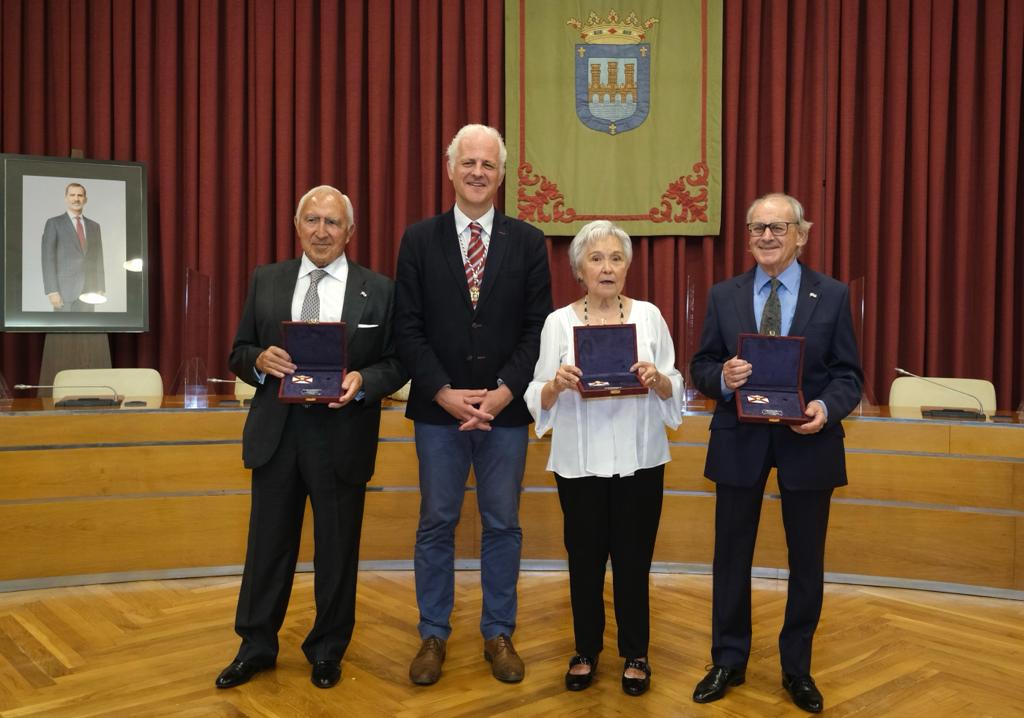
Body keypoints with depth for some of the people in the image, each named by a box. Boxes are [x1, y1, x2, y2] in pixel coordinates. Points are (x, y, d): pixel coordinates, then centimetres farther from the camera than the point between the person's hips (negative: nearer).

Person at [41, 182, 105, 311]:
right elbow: (48, 259, -3)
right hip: (65, 291, -4)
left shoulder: (94, 226, 15)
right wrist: (52, 291, -12)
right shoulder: (54, 223, 3)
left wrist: (100, 288, 5)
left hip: (88, 291, 4)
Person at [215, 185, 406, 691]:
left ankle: (327, 650, 30)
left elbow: (396, 363, 0)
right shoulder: (266, 280, 7)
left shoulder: (378, 289, 0)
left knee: (337, 549, 10)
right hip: (276, 434, 2)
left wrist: (363, 381, -19)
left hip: (342, 436, -2)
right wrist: (259, 360, -13)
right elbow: (238, 354, 9)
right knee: (268, 544, 13)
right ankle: (256, 646, 32)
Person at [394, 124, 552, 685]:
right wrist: (446, 394, -12)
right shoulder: (419, 240, 3)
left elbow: (538, 330, -1)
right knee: (436, 524, 9)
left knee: (502, 525, 10)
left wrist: (502, 394, -11)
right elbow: (408, 329, -2)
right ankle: (433, 635, 24)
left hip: (504, 409, 0)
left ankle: (498, 634, 25)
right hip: (438, 409, 0)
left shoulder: (528, 242, 3)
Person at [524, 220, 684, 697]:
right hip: (580, 460, 0)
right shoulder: (559, 322, -1)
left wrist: (657, 380, -18)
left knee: (633, 559, 8)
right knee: (585, 559, 10)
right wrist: (556, 383, -23)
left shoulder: (649, 315, 1)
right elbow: (539, 399, -3)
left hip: (638, 459, 0)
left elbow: (673, 391, 2)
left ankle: (635, 655, 27)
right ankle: (586, 650, 30)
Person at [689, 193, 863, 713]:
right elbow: (700, 367, 3)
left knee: (807, 560, 11)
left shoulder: (832, 296, 0)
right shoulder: (724, 295, 3)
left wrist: (826, 408, -21)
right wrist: (721, 377, -19)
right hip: (739, 441, 1)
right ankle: (728, 661, 28)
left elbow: (848, 374, -1)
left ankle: (797, 668, 30)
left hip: (807, 441, 0)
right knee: (732, 554, 10)